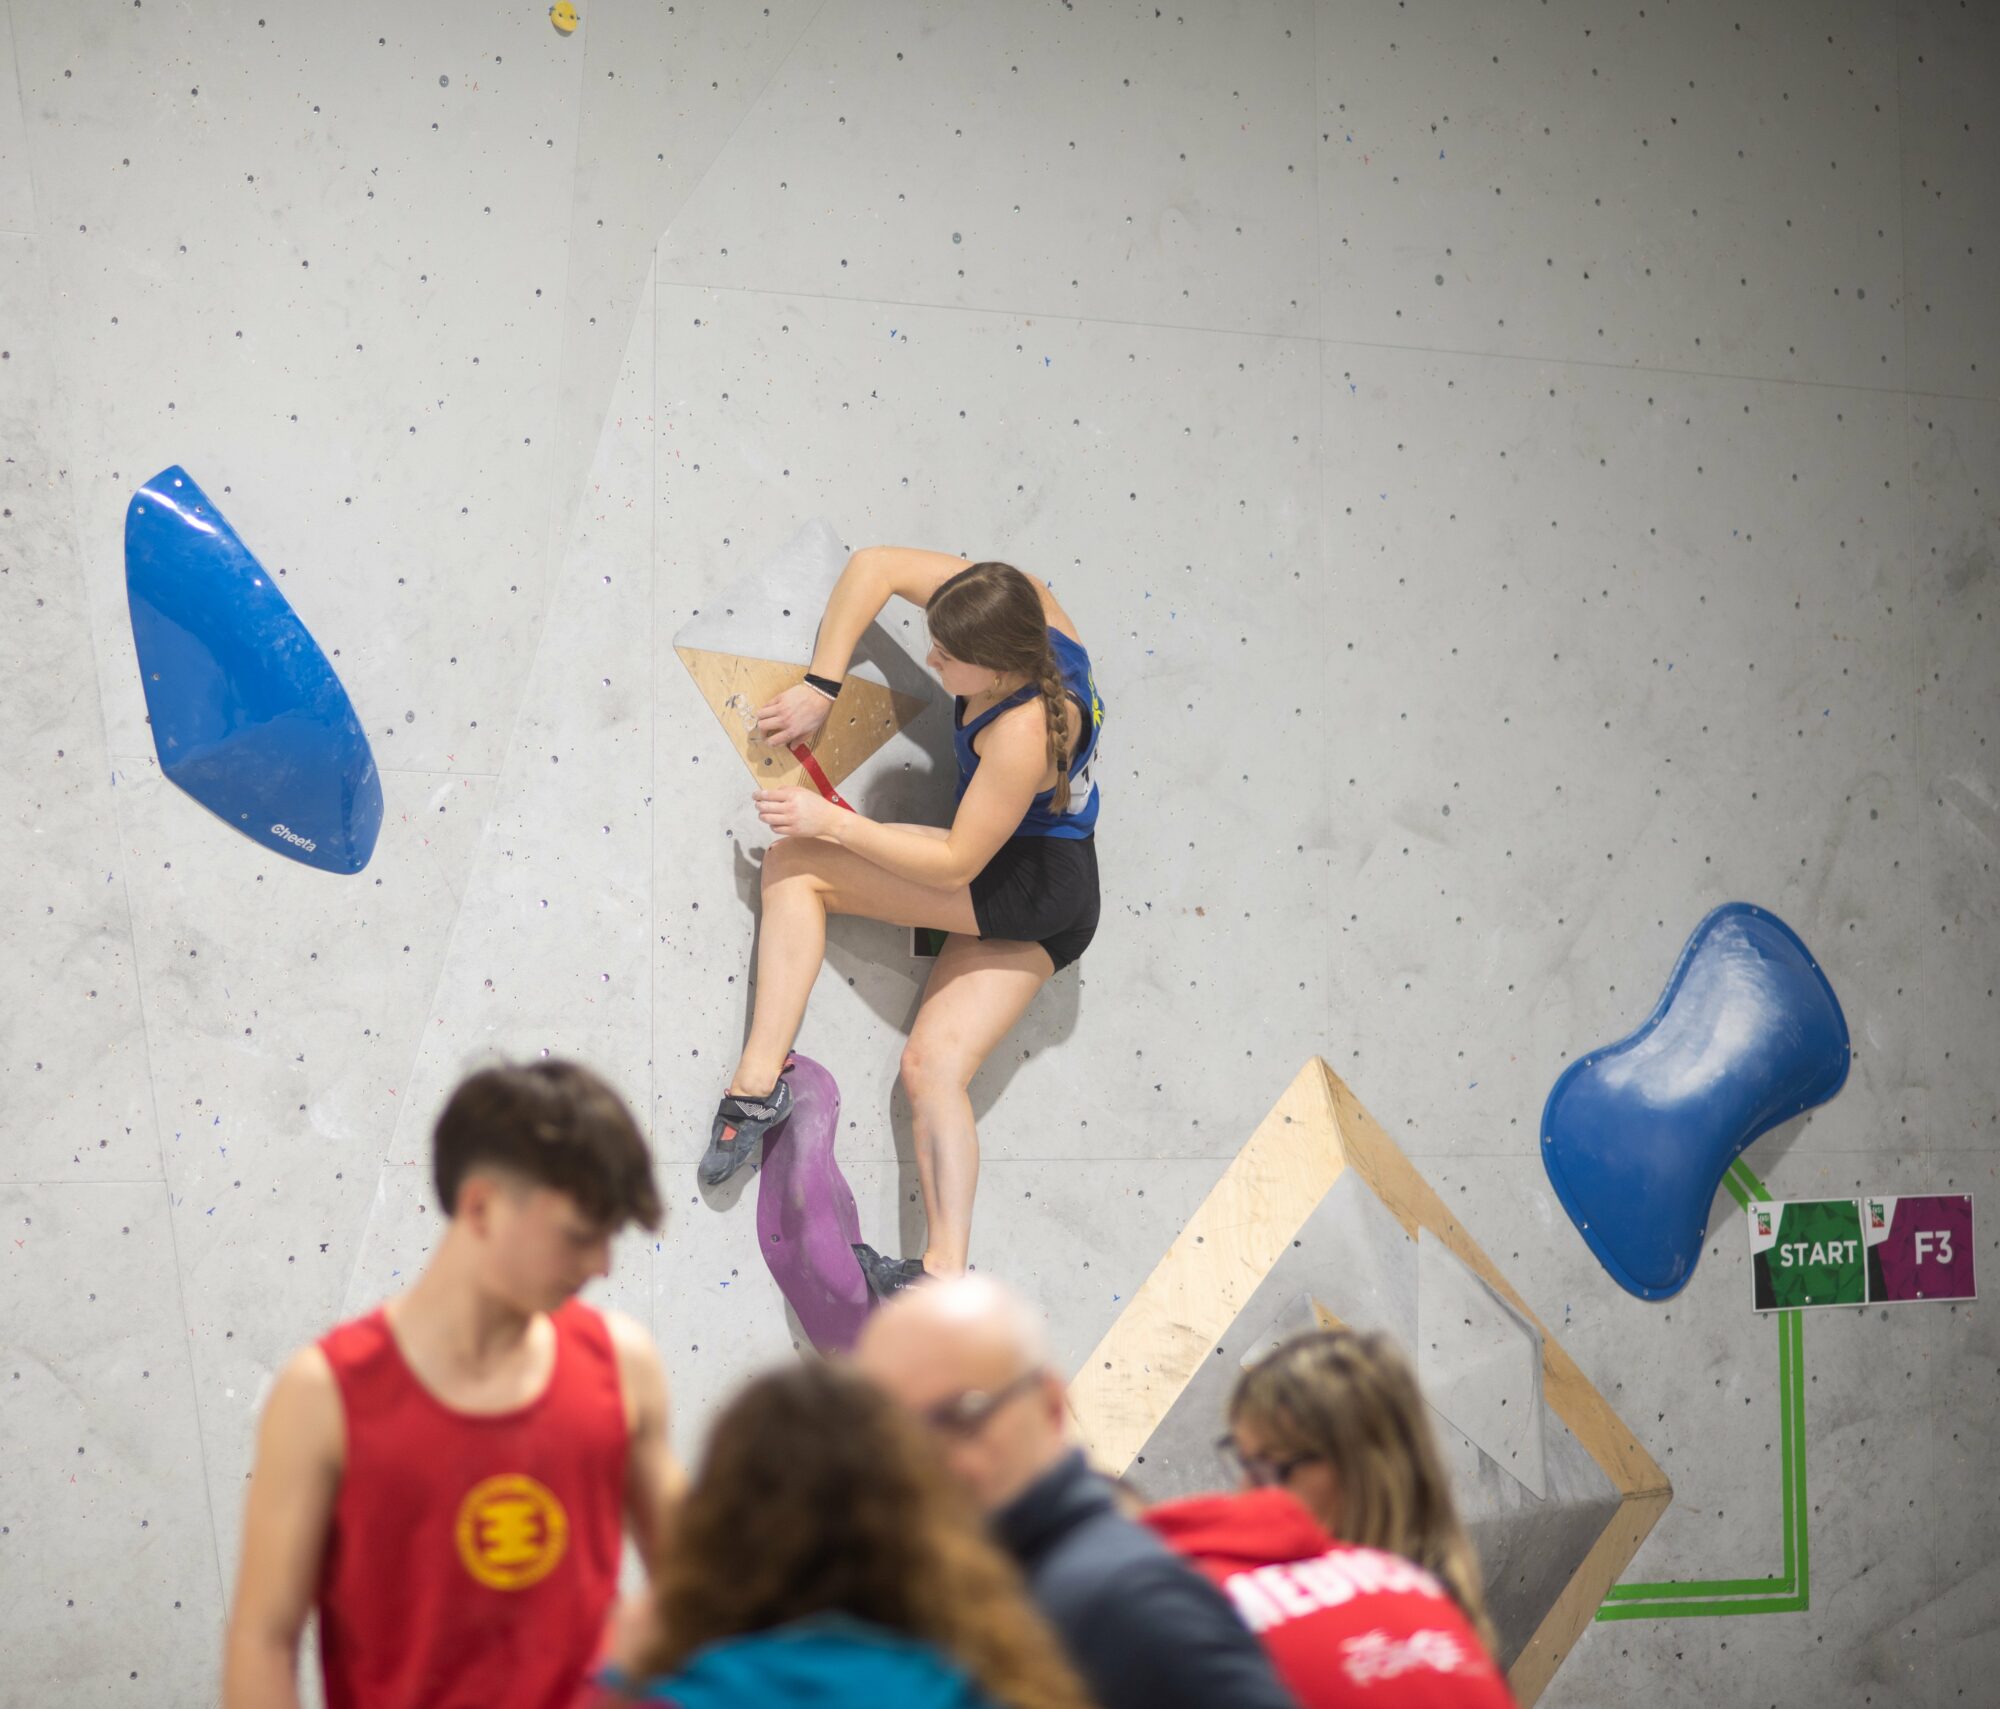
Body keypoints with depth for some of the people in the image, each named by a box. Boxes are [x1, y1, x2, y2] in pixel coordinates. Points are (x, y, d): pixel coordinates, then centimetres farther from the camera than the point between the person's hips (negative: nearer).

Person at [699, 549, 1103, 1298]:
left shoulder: (1024, 736, -29)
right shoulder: (1024, 607, -9)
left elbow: (955, 863, -20)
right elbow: (877, 565, 0)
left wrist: (833, 822, -16)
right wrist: (820, 686, -2)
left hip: (1033, 880, -10)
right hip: (1040, 907, 10)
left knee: (796, 867, -12)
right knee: (933, 1064, 7)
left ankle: (759, 1079, -16)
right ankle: (947, 1272, 1)